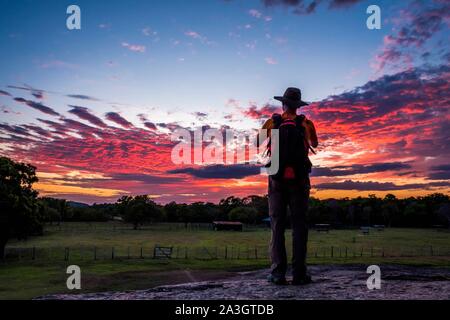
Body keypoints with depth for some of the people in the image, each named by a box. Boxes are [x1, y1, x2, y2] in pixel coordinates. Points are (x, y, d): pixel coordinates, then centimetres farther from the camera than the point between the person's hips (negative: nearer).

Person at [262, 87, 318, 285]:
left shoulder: (272, 122, 2)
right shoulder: (306, 123, 2)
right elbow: (314, 144, 23)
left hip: (277, 180, 0)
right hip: (298, 180, 0)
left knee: (277, 226, 2)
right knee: (299, 226, 3)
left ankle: (278, 273, -3)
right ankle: (299, 273, -1)